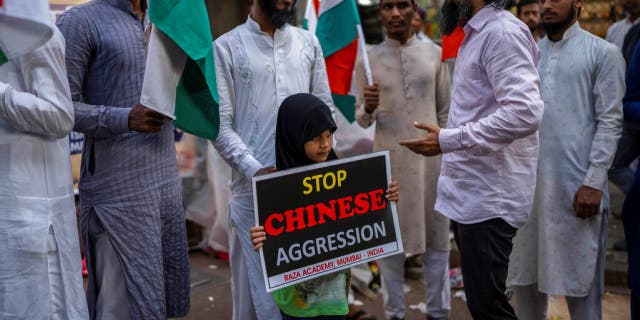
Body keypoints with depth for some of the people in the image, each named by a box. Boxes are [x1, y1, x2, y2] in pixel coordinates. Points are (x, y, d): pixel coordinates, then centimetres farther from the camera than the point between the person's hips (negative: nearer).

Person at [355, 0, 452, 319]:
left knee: (436, 237, 7)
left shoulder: (434, 53, 5)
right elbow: (361, 120, 4)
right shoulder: (368, 60, 2)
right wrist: (369, 108, -17)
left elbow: (446, 111, 9)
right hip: (389, 159, -1)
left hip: (430, 156, 1)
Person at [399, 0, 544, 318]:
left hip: (488, 196, -10)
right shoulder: (477, 35, 17)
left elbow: (525, 113, -26)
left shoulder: (502, 32, -14)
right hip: (470, 191, 10)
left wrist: (447, 140, -23)